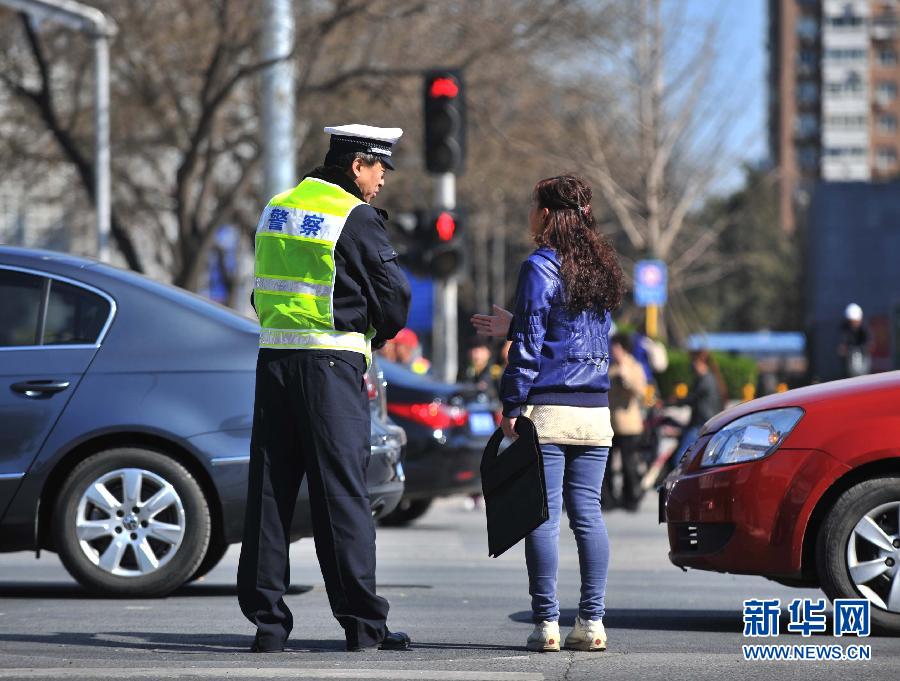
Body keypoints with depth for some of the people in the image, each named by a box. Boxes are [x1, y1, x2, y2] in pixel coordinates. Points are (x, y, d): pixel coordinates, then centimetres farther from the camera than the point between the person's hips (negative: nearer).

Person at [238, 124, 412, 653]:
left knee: (269, 491, 7)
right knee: (342, 494, -4)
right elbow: (394, 296, -7)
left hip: (274, 357, 6)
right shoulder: (357, 218, -8)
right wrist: (379, 336, 13)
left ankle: (267, 619, 7)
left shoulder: (278, 208, 13)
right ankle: (363, 624, -2)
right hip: (332, 365, -6)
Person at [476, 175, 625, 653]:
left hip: (547, 408, -6)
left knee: (543, 516, -3)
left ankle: (547, 623, -4)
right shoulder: (601, 268, 13)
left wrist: (512, 406, -6)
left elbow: (529, 345, -11)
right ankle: (592, 622, 5)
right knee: (588, 514, 7)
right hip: (594, 409, 6)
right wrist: (512, 325, 33)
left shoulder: (539, 268, -8)